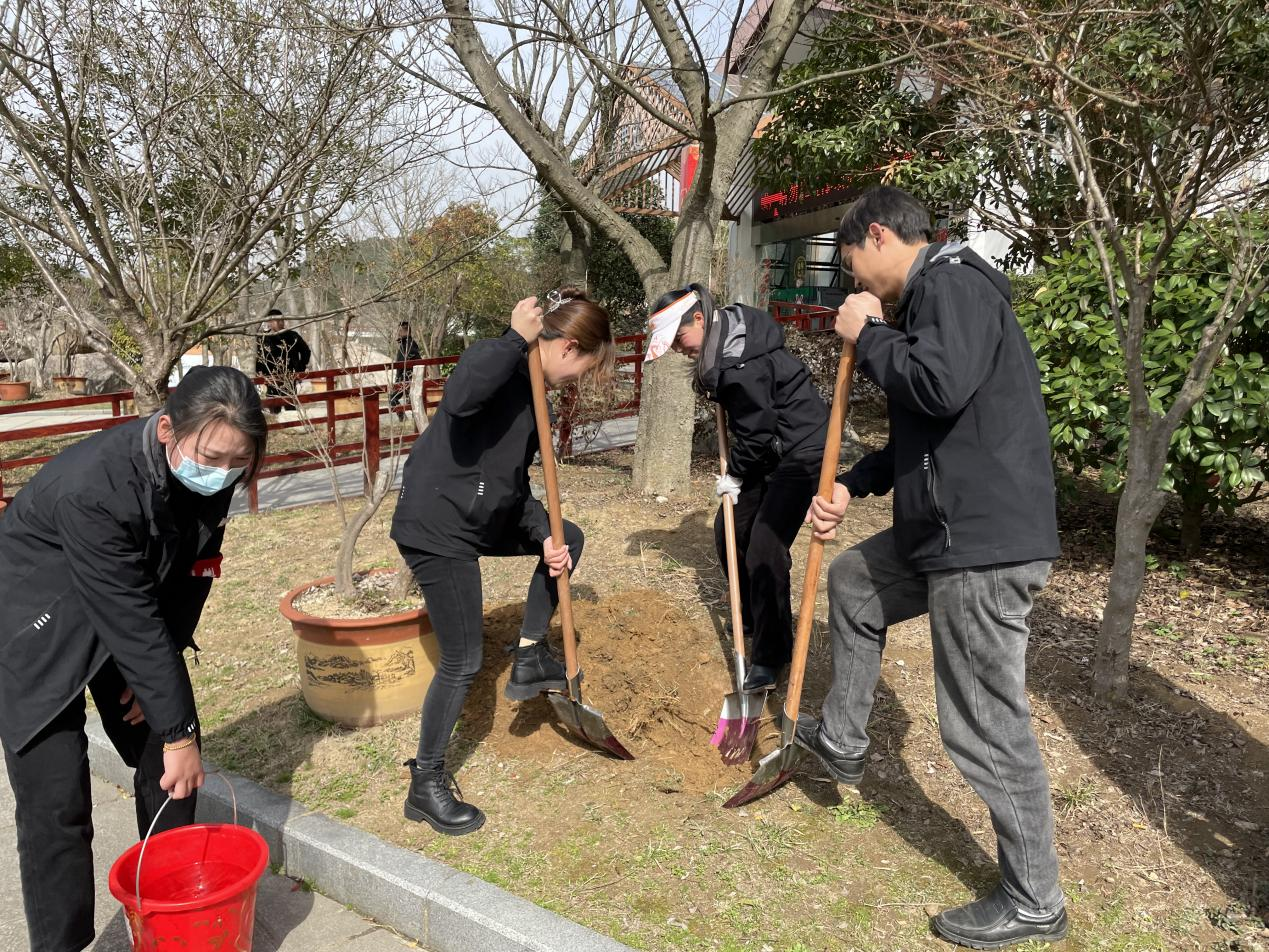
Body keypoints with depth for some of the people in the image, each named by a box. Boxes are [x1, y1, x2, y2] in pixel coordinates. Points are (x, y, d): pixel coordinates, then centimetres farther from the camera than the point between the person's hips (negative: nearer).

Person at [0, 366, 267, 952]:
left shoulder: (212, 475, -18)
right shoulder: (93, 487, -37)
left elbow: (189, 576, -6)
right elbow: (132, 622, -32)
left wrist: (156, 677, -6)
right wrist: (177, 729, -25)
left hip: (124, 617, 6)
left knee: (171, 761, 9)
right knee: (56, 801, -8)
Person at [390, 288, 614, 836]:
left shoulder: (532, 387, 11)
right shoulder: (498, 360, -16)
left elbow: (515, 482, 15)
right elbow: (459, 396, -41)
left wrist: (544, 536, 3)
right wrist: (516, 338, -31)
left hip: (481, 518, 10)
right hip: (437, 527, -10)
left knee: (568, 539, 23)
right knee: (463, 661, -3)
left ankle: (529, 659, 25)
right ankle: (426, 787, 15)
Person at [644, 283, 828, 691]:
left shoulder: (741, 363, -27)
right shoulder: (722, 336, 2)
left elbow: (756, 432, -21)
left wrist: (734, 476, -7)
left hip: (801, 450, -10)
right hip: (768, 449, 10)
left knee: (764, 548, -12)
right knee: (730, 530, 12)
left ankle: (770, 657, 0)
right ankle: (754, 620, 31)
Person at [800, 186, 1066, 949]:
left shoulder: (952, 281, -11)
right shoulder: (932, 296, 19)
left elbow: (939, 386, -29)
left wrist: (867, 335, -11)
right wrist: (851, 487, 17)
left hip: (986, 541, -11)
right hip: (950, 530, 11)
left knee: (987, 724, -2)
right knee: (852, 583, 27)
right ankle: (842, 742, 40)